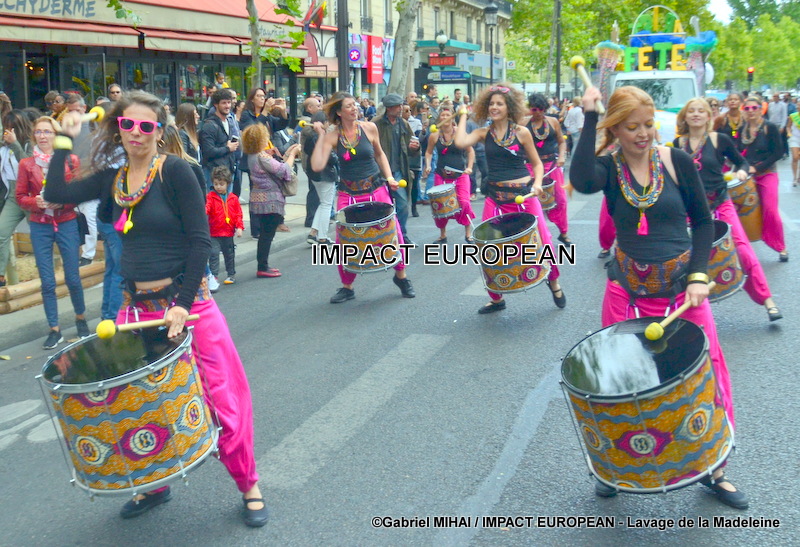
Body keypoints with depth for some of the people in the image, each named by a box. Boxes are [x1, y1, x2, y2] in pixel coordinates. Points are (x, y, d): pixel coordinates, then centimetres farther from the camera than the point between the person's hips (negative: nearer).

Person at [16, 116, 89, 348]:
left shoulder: (71, 160, 0)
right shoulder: (26, 164, 3)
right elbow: (21, 197, 4)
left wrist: (63, 201, -17)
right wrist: (35, 202, -15)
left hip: (67, 224, -1)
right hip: (39, 227, 1)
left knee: (72, 277, 2)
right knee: (47, 281, 1)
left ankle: (81, 318, 26)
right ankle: (54, 330, 11)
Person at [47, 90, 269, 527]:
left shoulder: (174, 171, -10)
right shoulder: (111, 179, 9)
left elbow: (200, 239, -14)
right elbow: (56, 193, 0)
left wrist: (182, 304, -19)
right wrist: (65, 138, 6)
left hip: (186, 301, -5)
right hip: (136, 306, 6)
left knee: (223, 396, -2)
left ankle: (249, 487, 18)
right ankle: (154, 485, 34)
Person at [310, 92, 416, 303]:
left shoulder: (369, 128, -2)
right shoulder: (332, 135, -5)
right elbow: (317, 166, -17)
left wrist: (389, 177, 4)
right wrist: (320, 135, -14)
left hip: (376, 189, 1)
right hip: (348, 194, 0)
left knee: (393, 231, -3)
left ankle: (401, 276, 21)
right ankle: (347, 287, 17)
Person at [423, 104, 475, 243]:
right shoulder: (434, 136, 0)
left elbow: (470, 151, 5)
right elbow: (429, 152, 14)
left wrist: (469, 167, -5)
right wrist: (428, 166, -2)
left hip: (460, 174, -2)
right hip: (441, 175, 2)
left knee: (464, 202, -14)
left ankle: (468, 234, 1)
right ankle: (442, 235, 21)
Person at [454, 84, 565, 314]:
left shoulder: (521, 132, -2)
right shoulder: (483, 133, 3)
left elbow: (536, 163, 6)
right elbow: (460, 142, -17)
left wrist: (537, 183, -12)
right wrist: (463, 115, -4)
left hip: (524, 194, -2)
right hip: (496, 197, 2)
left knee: (542, 242, -5)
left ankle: (554, 282, 26)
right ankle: (497, 299, 20)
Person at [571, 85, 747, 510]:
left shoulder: (676, 162, -5)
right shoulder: (607, 167, -6)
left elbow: (703, 221, 3)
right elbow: (582, 182, -31)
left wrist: (698, 275, -9)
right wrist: (588, 118, -25)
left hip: (681, 287, 1)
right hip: (628, 290, 0)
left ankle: (713, 468, 22)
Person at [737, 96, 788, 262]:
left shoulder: (770, 128, -5)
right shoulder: (742, 130, 8)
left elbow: (778, 153, -10)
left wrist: (757, 167, -16)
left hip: (766, 175, -4)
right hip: (747, 177, 4)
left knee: (771, 212, -12)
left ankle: (781, 248, 2)